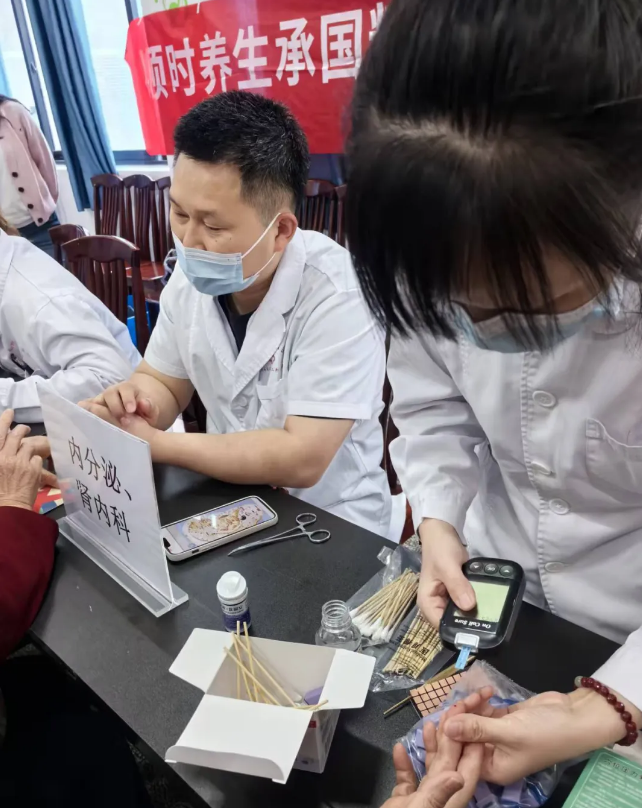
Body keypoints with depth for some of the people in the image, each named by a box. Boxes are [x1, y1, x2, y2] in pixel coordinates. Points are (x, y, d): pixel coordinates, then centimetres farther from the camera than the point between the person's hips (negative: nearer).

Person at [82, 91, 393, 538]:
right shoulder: (192, 273, -5)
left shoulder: (338, 297, -25)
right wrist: (133, 403, -16)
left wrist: (152, 443, -22)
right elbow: (163, 383, 7)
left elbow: (302, 459, -28)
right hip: (226, 503, 6)